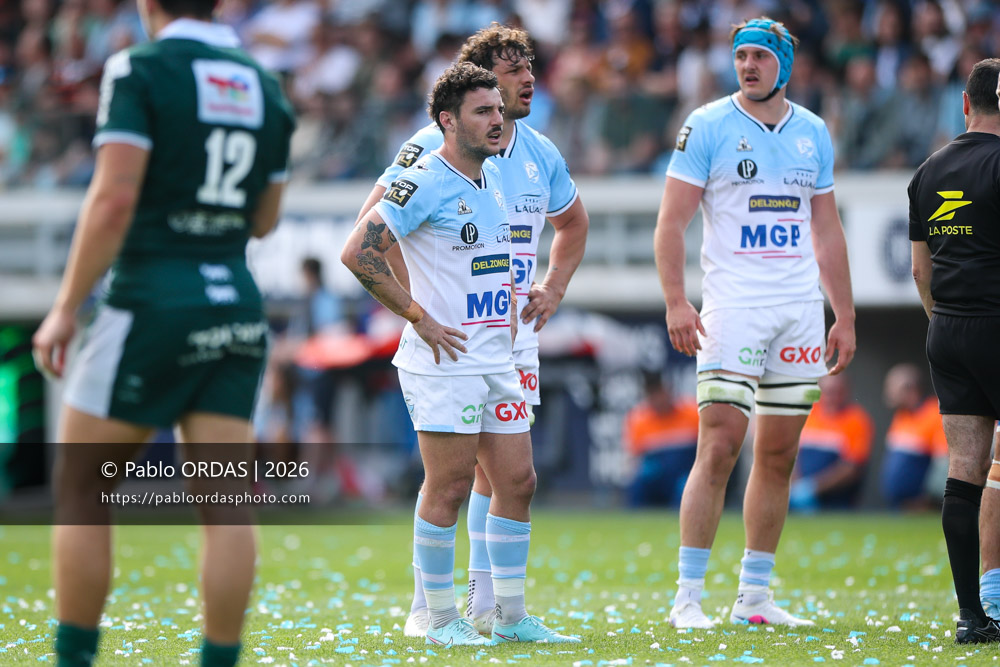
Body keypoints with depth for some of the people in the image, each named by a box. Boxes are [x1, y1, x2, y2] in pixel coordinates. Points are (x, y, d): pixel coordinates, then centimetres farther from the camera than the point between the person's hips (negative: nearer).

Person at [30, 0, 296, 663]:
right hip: (237, 304, 5)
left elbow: (115, 197, -17)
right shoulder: (265, 86, 11)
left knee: (81, 490, 6)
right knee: (226, 504, 1)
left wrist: (65, 308, -13)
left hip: (153, 303, -5)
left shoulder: (140, 70, -8)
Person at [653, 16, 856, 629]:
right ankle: (689, 596, -8)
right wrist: (676, 302, -16)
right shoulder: (707, 126, -2)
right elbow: (672, 222, -4)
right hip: (733, 306, -5)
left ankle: (756, 595, 13)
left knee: (779, 456, 6)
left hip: (801, 311, 5)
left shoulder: (813, 133, 12)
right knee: (720, 447, -12)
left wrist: (845, 317, 14)